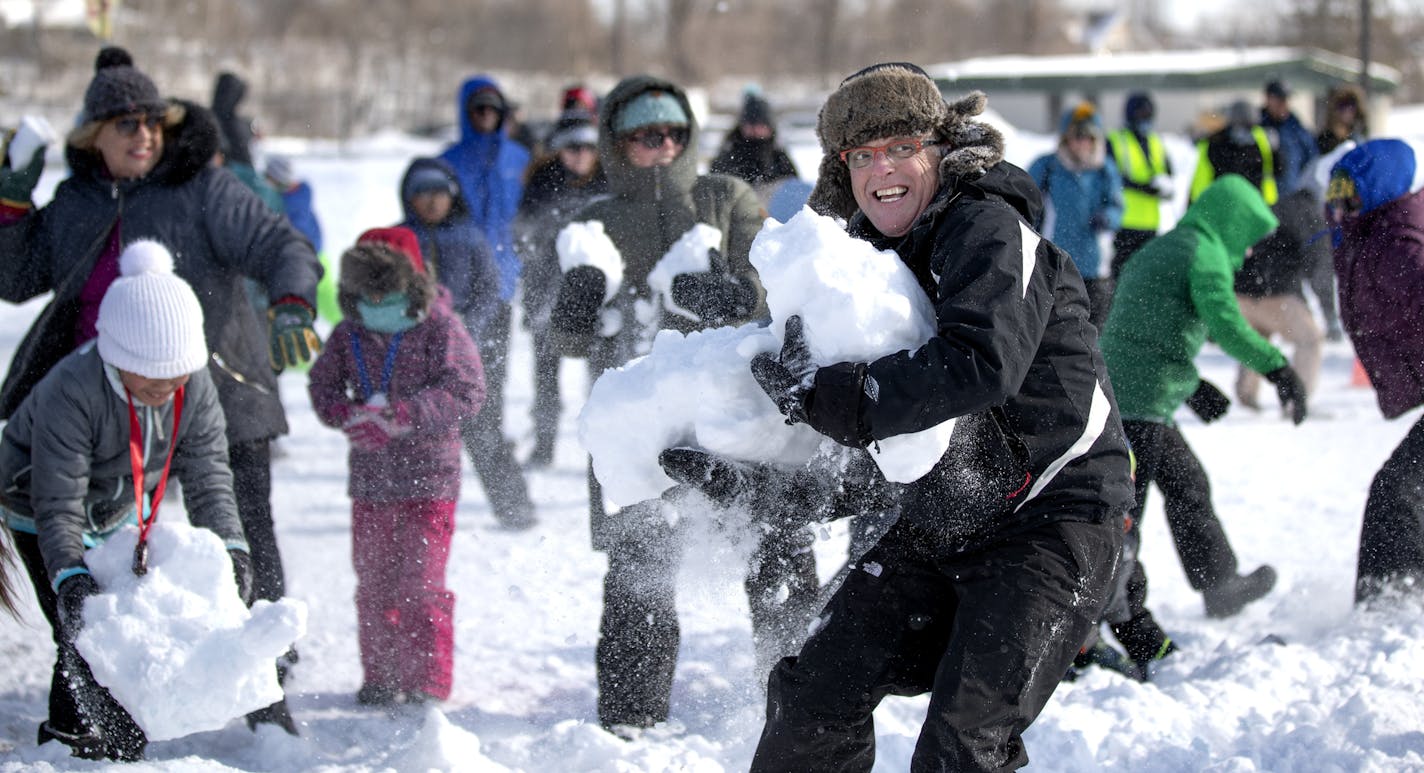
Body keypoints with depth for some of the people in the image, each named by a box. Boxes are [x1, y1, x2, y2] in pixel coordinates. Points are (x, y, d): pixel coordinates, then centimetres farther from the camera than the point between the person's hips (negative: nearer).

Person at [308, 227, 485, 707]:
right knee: (374, 583, 10)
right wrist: (349, 415, -13)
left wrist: (402, 415, -22)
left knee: (421, 583, -6)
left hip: (427, 477, -5)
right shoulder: (349, 334, 6)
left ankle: (427, 682, 2)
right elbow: (323, 383, 10)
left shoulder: (439, 328, -8)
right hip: (370, 478, 5)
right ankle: (380, 677, 21)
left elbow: (465, 390, -14)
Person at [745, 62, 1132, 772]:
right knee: (814, 694, 7)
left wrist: (827, 394, -27)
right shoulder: (870, 255, 11)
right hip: (940, 523, 8)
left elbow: (979, 365, -31)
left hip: (1050, 519, -8)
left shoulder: (988, 229, -14)